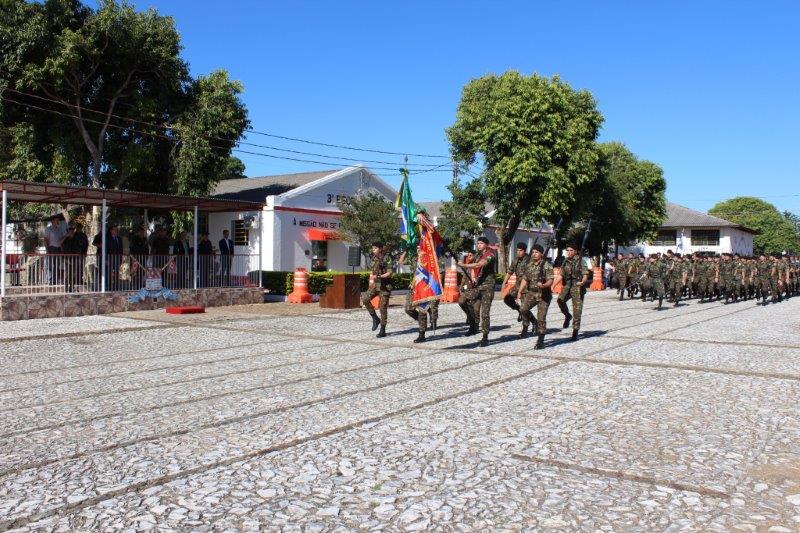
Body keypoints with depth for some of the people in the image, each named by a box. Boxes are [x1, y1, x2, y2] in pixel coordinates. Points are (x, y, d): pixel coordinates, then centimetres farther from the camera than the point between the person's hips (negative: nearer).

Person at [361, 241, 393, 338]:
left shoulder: (386, 259, -10)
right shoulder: (374, 259, 10)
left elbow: (389, 273, -17)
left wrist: (379, 277, -28)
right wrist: (372, 282, 21)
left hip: (384, 286, -6)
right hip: (376, 284, 6)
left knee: (383, 307, -4)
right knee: (365, 298, -12)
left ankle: (383, 330, 5)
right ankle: (375, 319, 4)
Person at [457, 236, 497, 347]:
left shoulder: (490, 255, -9)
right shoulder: (479, 255, 17)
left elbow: (478, 265, -24)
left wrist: (463, 265, -17)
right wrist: (475, 277, 13)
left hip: (487, 287, -7)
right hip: (478, 285, 7)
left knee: (484, 313, -7)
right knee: (462, 300, -14)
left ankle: (485, 337, 4)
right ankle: (473, 324, 1)